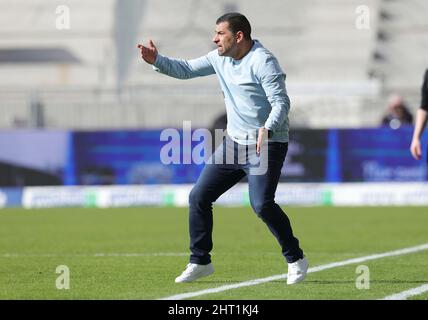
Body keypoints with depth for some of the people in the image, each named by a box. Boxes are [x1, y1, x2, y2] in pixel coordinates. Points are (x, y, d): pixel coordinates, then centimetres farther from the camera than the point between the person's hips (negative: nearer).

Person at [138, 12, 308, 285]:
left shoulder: (262, 62, -18)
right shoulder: (220, 58, 7)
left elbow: (281, 102, -23)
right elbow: (186, 70, 17)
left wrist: (267, 129, -39)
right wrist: (157, 60, 1)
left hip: (266, 146, -8)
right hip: (233, 142, 8)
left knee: (262, 205, -22)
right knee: (199, 197, 5)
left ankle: (296, 259, -4)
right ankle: (200, 262, 17)